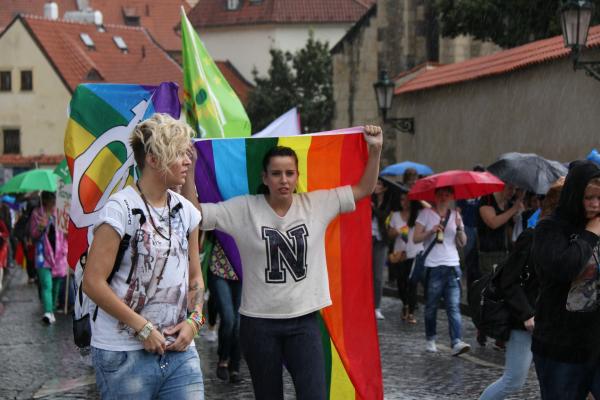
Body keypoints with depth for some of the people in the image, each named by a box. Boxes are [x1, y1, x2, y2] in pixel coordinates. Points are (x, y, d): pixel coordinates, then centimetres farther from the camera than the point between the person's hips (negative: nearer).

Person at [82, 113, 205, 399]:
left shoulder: (185, 210, 10)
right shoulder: (121, 209, -10)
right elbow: (93, 282, -14)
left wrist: (194, 319, 1)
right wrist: (143, 328, -13)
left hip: (178, 351, 6)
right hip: (125, 354, -5)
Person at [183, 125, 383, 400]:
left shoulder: (317, 204, 1)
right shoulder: (244, 209, -6)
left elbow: (364, 189, 6)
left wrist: (375, 150, -4)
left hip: (304, 320, 1)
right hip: (259, 323, -1)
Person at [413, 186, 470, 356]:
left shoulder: (455, 215, 13)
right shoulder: (426, 213, 3)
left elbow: (463, 243, 9)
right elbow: (416, 238, -1)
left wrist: (459, 228, -8)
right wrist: (431, 231, -16)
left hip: (453, 266, 2)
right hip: (433, 267, -2)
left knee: (454, 307, -8)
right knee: (431, 307, 7)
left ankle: (456, 342, -17)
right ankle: (430, 340, 21)